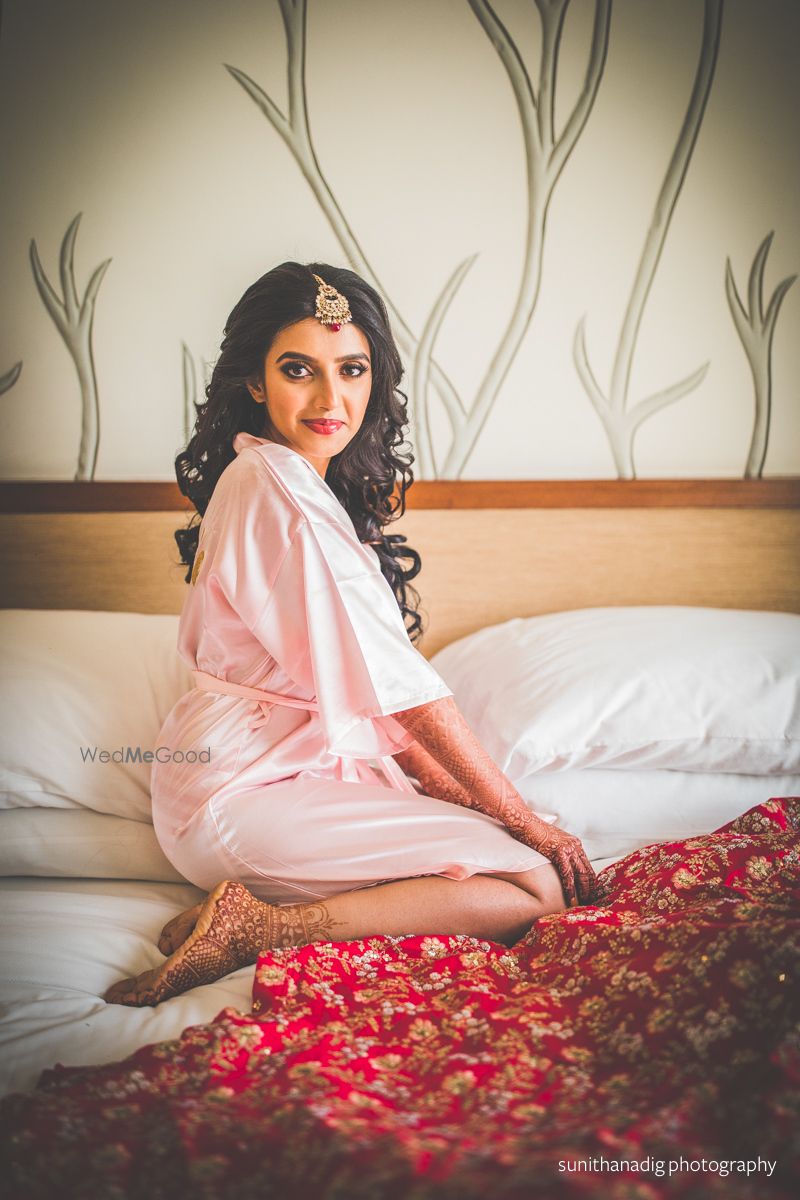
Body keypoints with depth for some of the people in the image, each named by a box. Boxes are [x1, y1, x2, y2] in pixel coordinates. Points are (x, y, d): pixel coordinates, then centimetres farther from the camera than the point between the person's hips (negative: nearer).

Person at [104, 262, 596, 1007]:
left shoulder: (279, 478, 13)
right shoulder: (277, 484, -18)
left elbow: (370, 684, 10)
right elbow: (400, 684, -18)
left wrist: (458, 791, 2)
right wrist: (525, 821, -11)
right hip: (246, 797, -10)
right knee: (536, 887, -15)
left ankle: (255, 902, 0)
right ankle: (254, 931, -14)